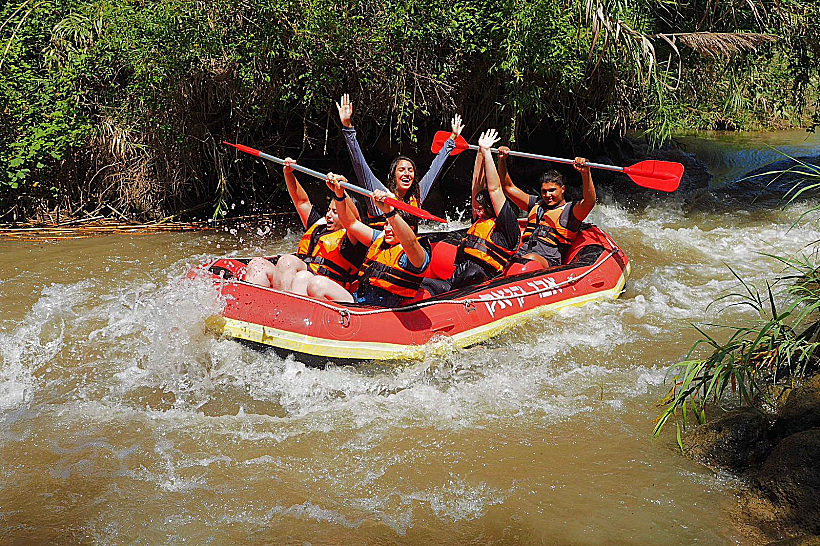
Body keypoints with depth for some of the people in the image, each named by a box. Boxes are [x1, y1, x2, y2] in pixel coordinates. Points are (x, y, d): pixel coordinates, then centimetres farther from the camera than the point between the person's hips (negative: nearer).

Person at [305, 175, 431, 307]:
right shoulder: (380, 239, 19)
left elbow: (410, 242, -29)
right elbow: (351, 223, 20)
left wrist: (389, 212, -41)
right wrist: (339, 194, 6)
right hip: (356, 299, 8)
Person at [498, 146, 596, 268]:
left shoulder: (570, 210, 9)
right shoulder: (536, 204, 29)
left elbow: (589, 202, -13)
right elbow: (508, 187, 31)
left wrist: (585, 172, -26)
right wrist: (502, 160, 21)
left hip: (548, 261, -7)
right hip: (519, 256, 7)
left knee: (530, 259, -41)